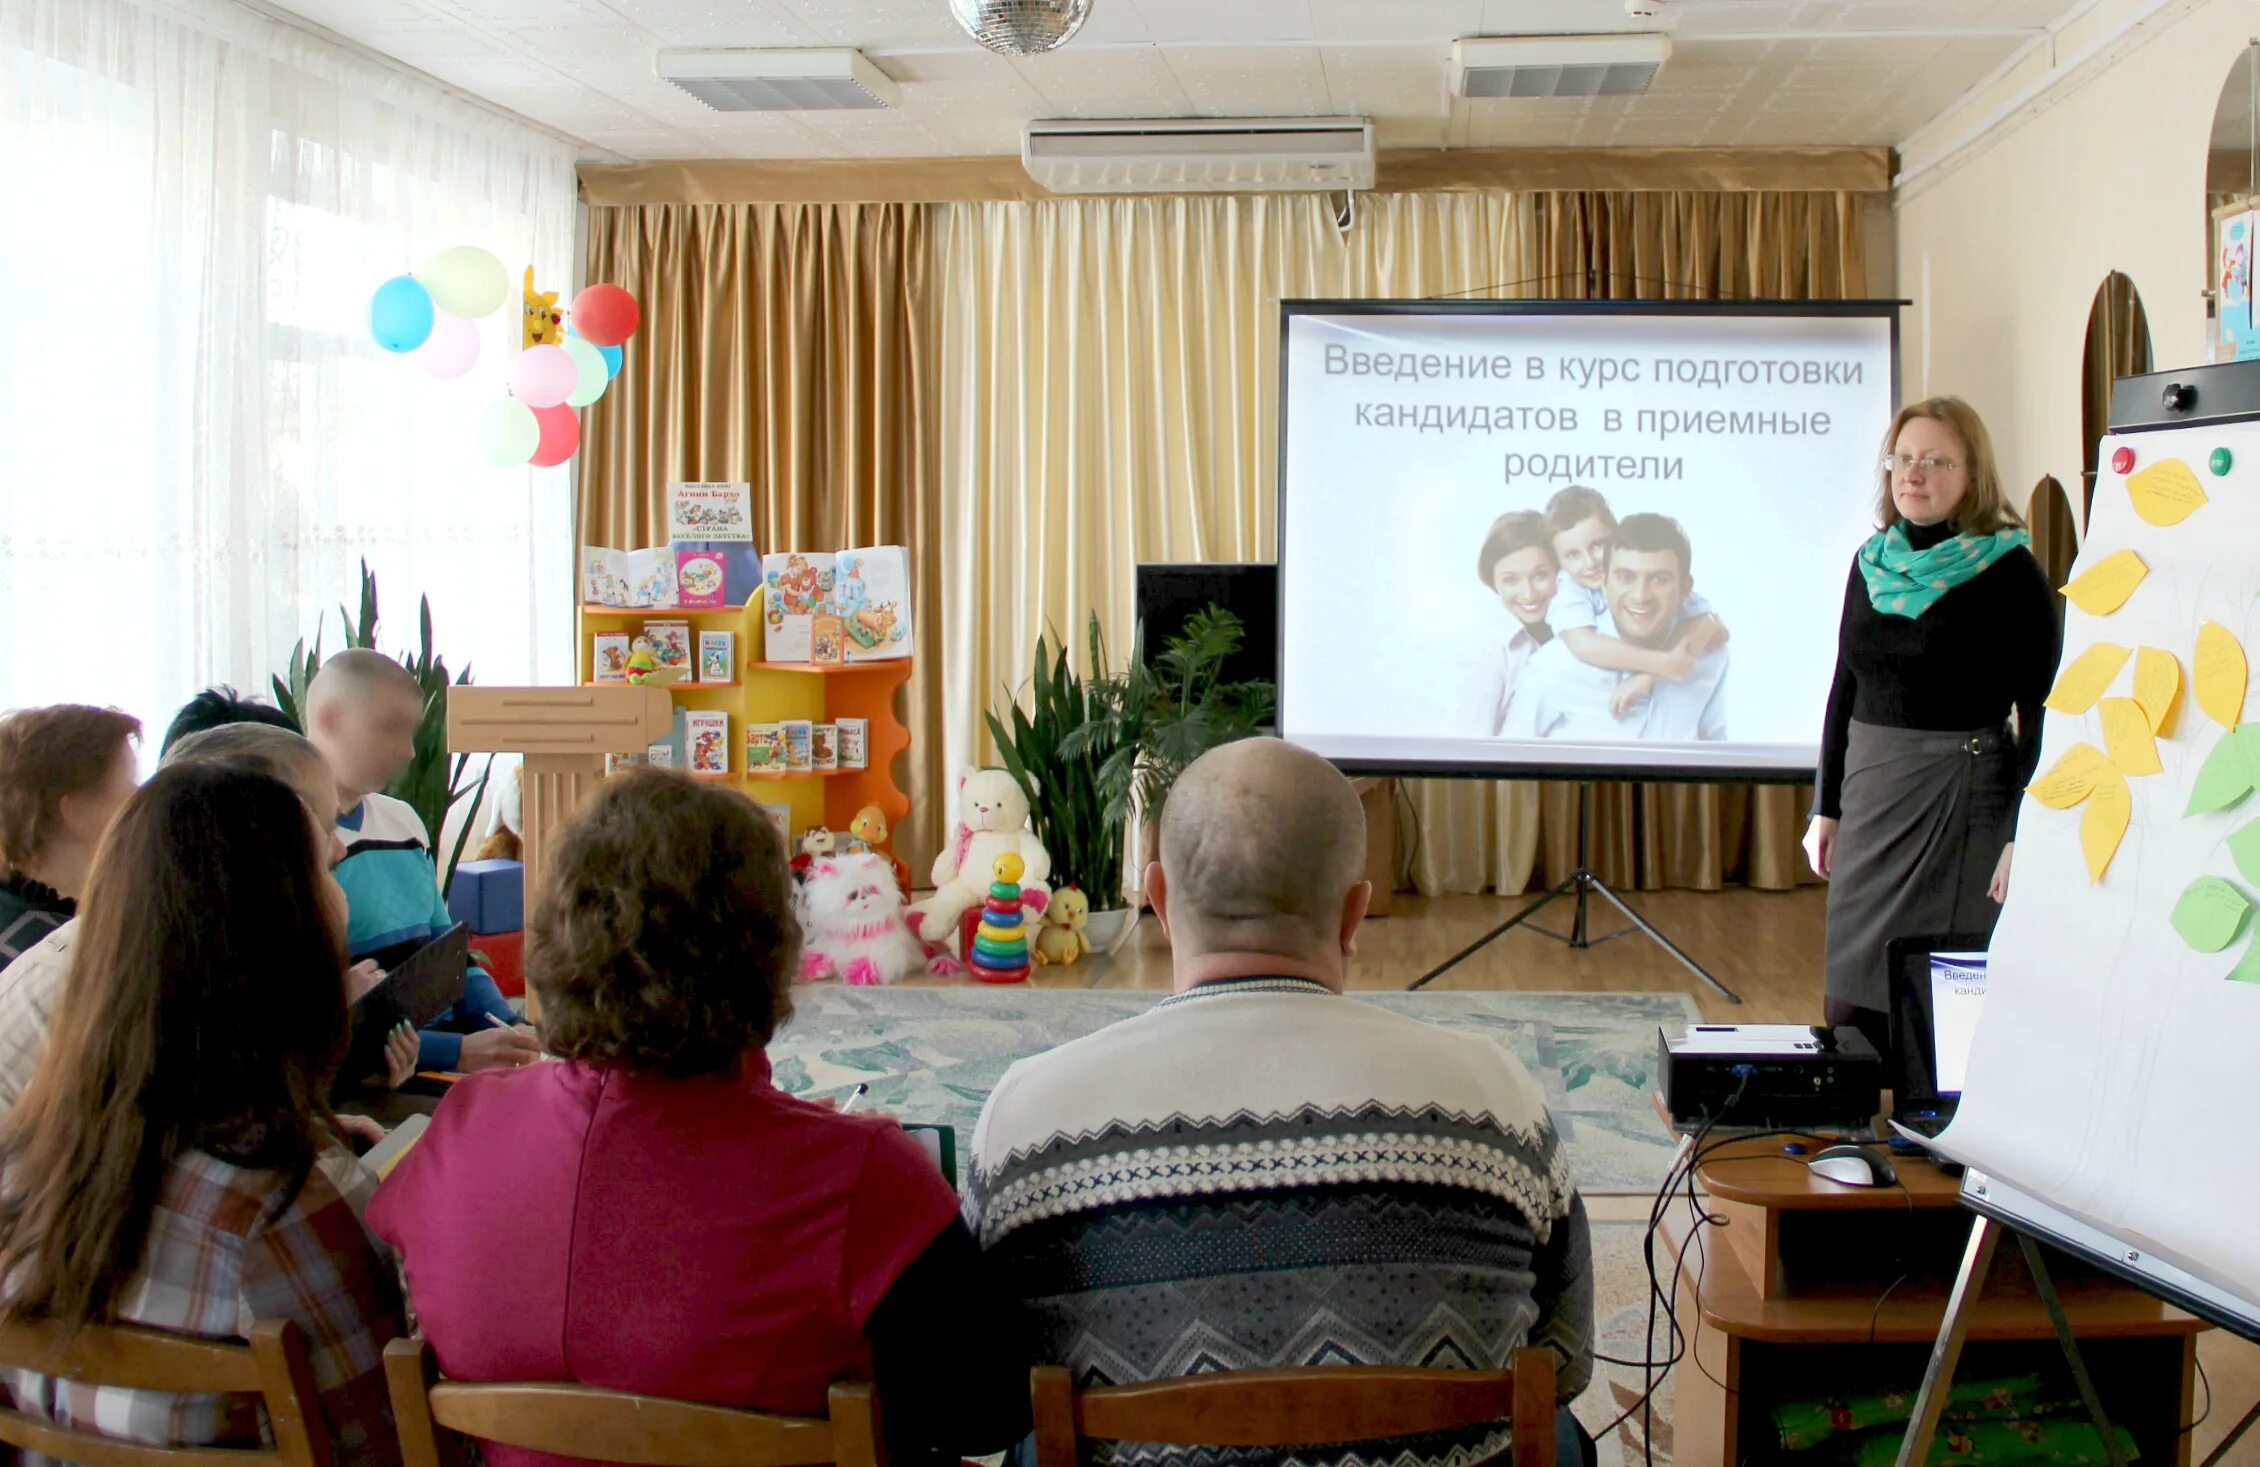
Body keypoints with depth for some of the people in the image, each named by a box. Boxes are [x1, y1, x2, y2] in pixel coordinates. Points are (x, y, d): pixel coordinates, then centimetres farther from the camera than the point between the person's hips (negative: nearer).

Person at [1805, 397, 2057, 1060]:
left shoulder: (2009, 571, -8)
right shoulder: (1873, 561, 9)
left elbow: (2040, 712, -10)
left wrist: (2023, 837, -15)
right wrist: (1826, 805, 13)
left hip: (1965, 795, -6)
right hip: (1869, 789, 6)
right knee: (1855, 985, 9)